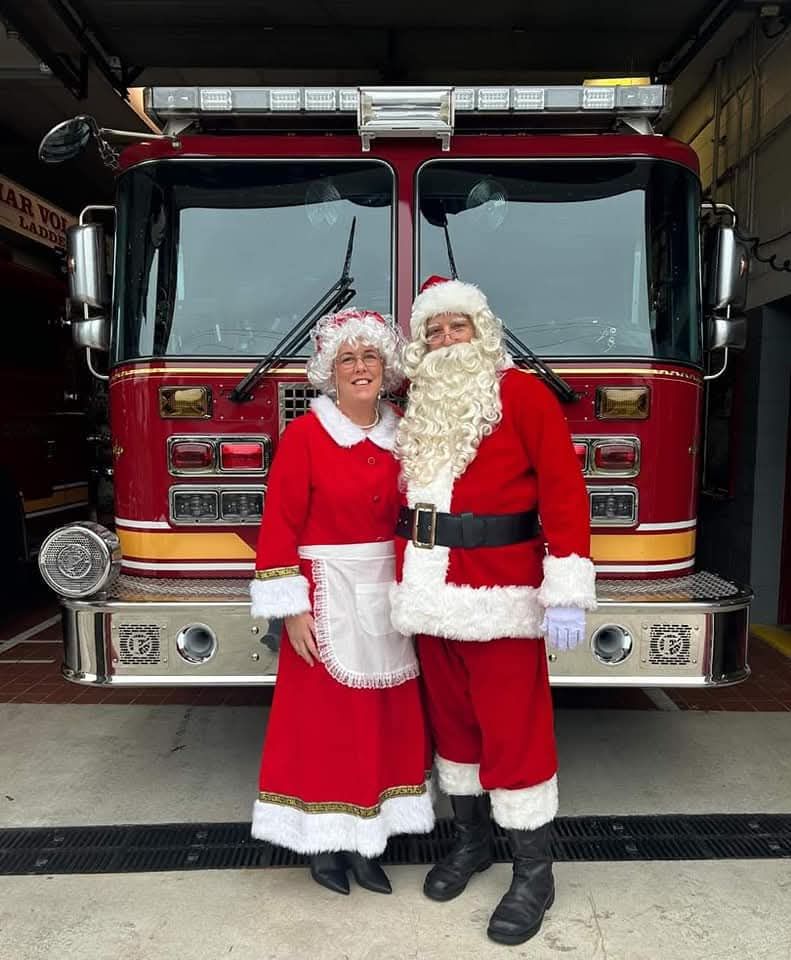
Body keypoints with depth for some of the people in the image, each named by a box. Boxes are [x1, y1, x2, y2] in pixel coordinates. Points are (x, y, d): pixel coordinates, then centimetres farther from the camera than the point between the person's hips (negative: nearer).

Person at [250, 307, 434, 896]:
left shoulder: (400, 436, 6)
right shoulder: (305, 434, -9)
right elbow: (280, 526, -11)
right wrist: (291, 608, -14)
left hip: (386, 595, 5)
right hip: (328, 595, -5)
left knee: (385, 716, 11)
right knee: (324, 718, 5)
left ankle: (367, 837, 28)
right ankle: (324, 840, 24)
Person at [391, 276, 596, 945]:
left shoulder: (521, 394, -4)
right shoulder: (418, 409, 12)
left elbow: (564, 491, -11)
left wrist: (567, 591, -17)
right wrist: (408, 581, 13)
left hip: (499, 594, -5)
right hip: (429, 590, 6)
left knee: (512, 730, 2)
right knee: (451, 719, 16)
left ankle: (534, 873, 20)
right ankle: (471, 839, 35)